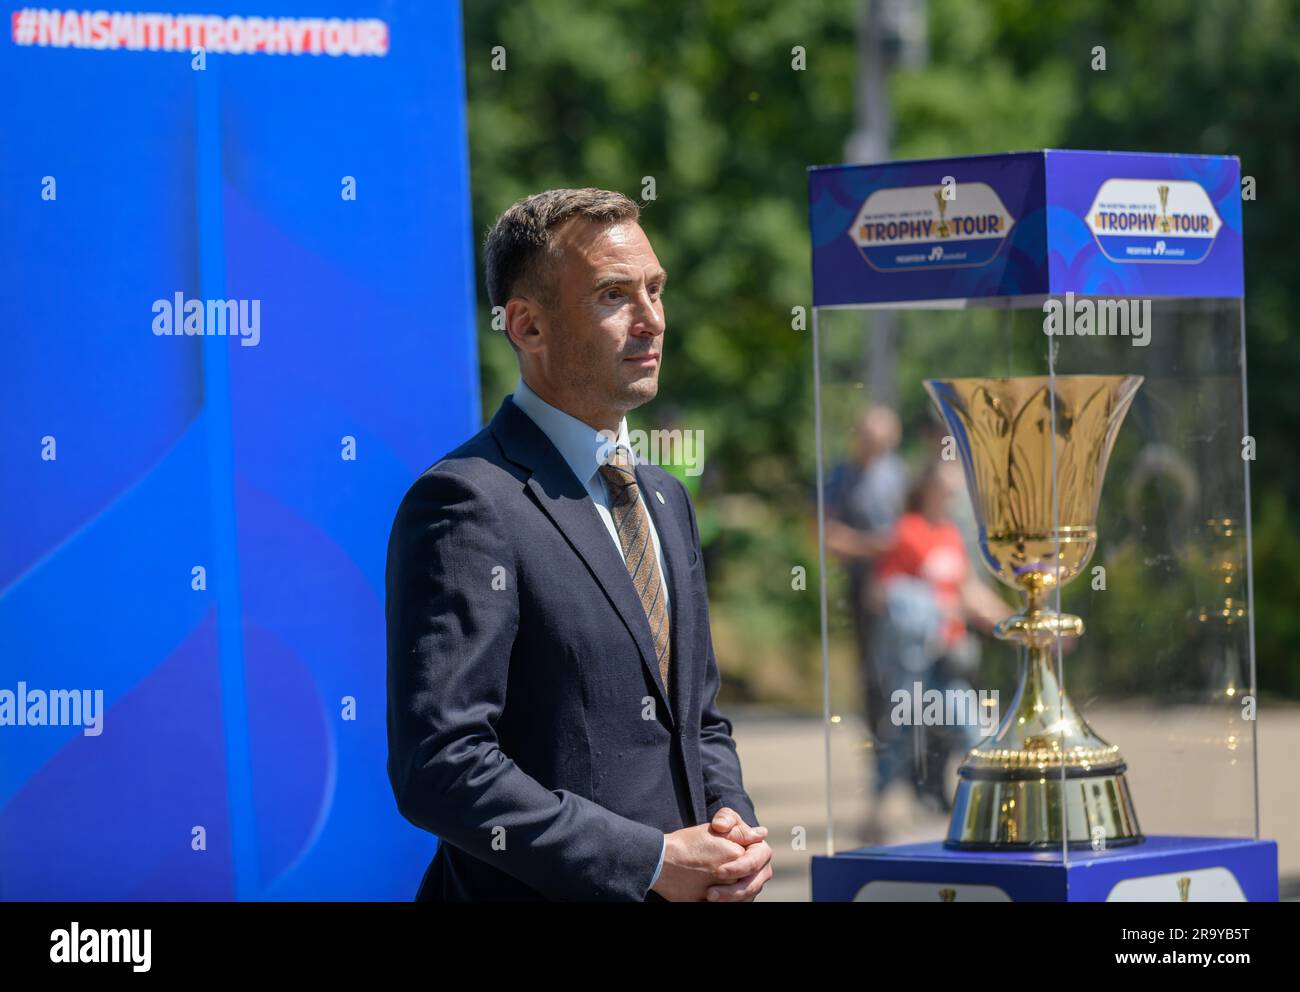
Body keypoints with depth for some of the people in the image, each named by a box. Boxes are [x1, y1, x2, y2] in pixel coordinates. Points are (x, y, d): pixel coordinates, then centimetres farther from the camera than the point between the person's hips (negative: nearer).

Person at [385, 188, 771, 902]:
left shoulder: (665, 499, 13)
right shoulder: (467, 503, -14)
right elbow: (440, 768, -21)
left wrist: (730, 823, 0)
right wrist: (654, 861, -19)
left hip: (684, 892, 7)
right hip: (538, 895, -7)